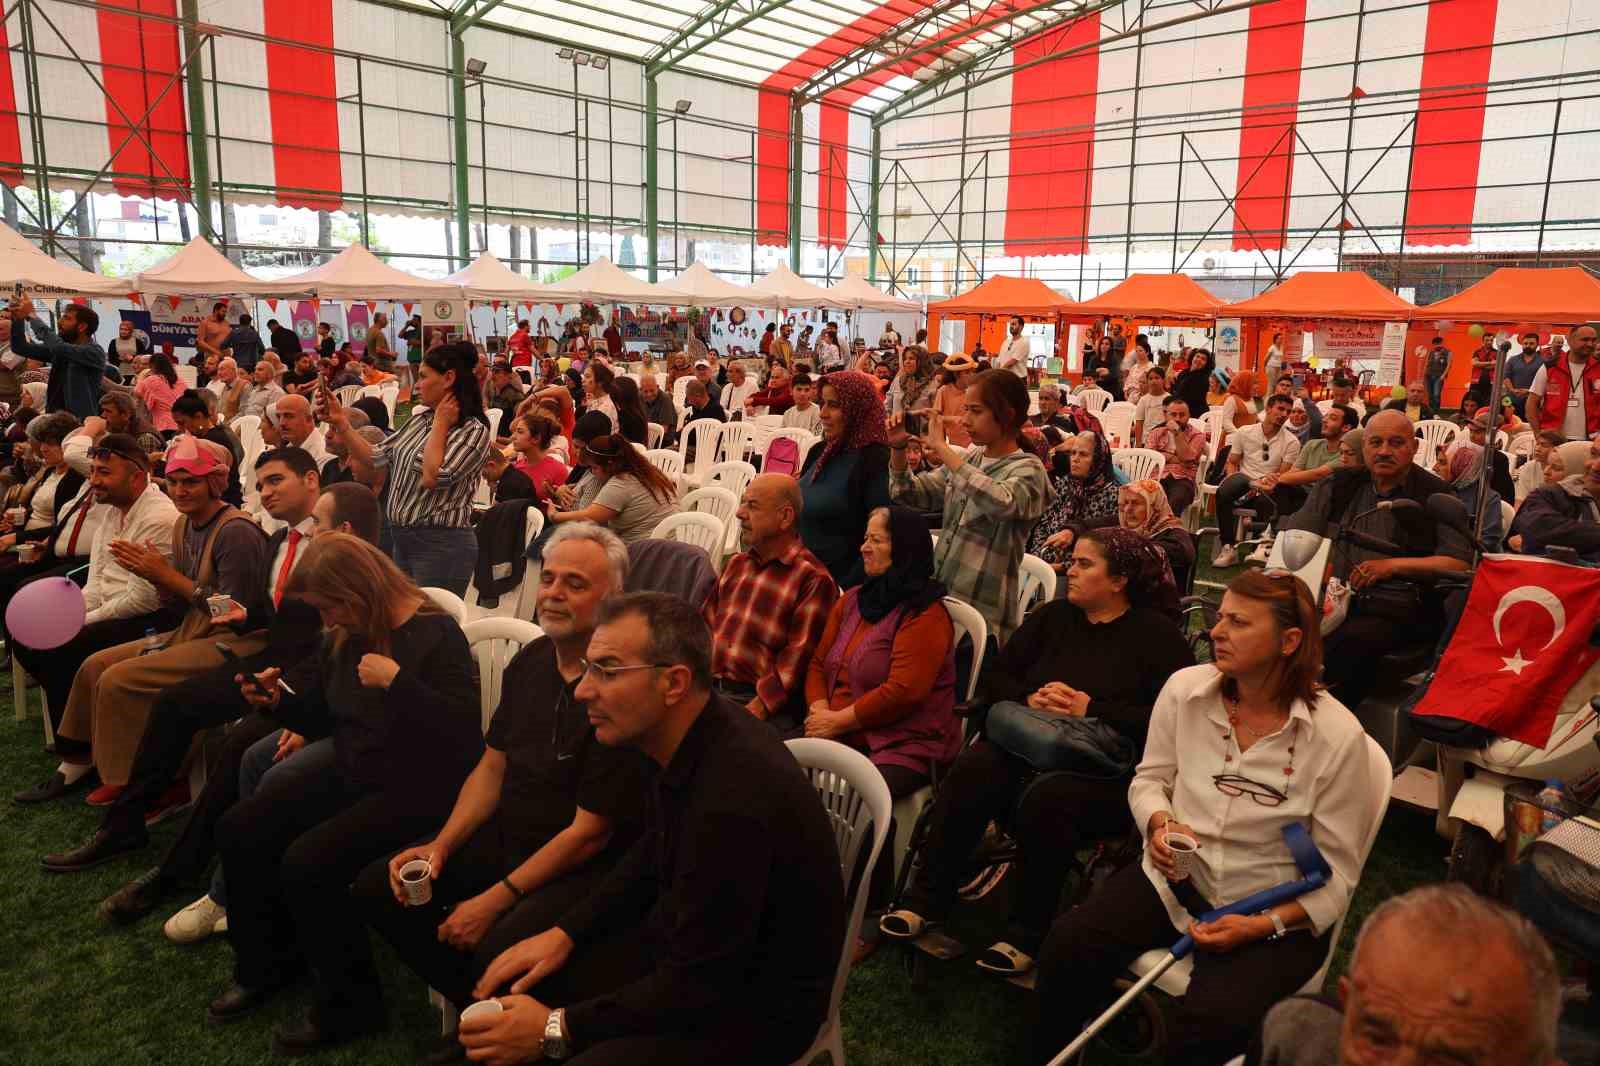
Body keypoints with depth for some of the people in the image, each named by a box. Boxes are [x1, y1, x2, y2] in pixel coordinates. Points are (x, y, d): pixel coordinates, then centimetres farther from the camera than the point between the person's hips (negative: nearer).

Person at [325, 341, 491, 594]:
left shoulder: (474, 431, -13)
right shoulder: (419, 421, 11)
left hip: (442, 545, -8)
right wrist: (341, 423, 7)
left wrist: (440, 424, -13)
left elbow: (432, 476, -23)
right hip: (401, 538, 8)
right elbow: (375, 459, 13)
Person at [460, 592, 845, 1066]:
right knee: (510, 986, 6)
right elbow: (653, 856, 13)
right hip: (686, 943, 8)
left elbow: (697, 988, -26)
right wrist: (565, 932, 4)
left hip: (757, 1002, -8)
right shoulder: (684, 737, -6)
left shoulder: (734, 797, -34)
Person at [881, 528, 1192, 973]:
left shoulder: (1158, 635, 2)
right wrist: (1029, 699, -6)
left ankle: (1027, 933, -18)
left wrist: (1092, 710, -16)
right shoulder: (1053, 617, 17)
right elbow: (992, 679, 15)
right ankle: (927, 899, -17)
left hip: (1106, 768, -4)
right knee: (970, 773, -27)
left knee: (1046, 800, -35)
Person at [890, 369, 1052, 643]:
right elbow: (908, 494, 11)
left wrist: (942, 448, -28)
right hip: (940, 597, 6)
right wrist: (898, 448, -5)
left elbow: (1000, 502, -33)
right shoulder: (969, 459, 8)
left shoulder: (1028, 470, -10)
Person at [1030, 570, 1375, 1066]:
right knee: (1068, 944, -19)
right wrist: (1160, 824, -13)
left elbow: (1337, 874, -9)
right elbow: (1149, 779, 9)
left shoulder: (1337, 735, -16)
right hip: (1175, 880, 3)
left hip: (1277, 913, -3)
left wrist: (1264, 926, -20)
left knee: (1210, 1024, -28)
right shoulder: (1184, 688, -5)